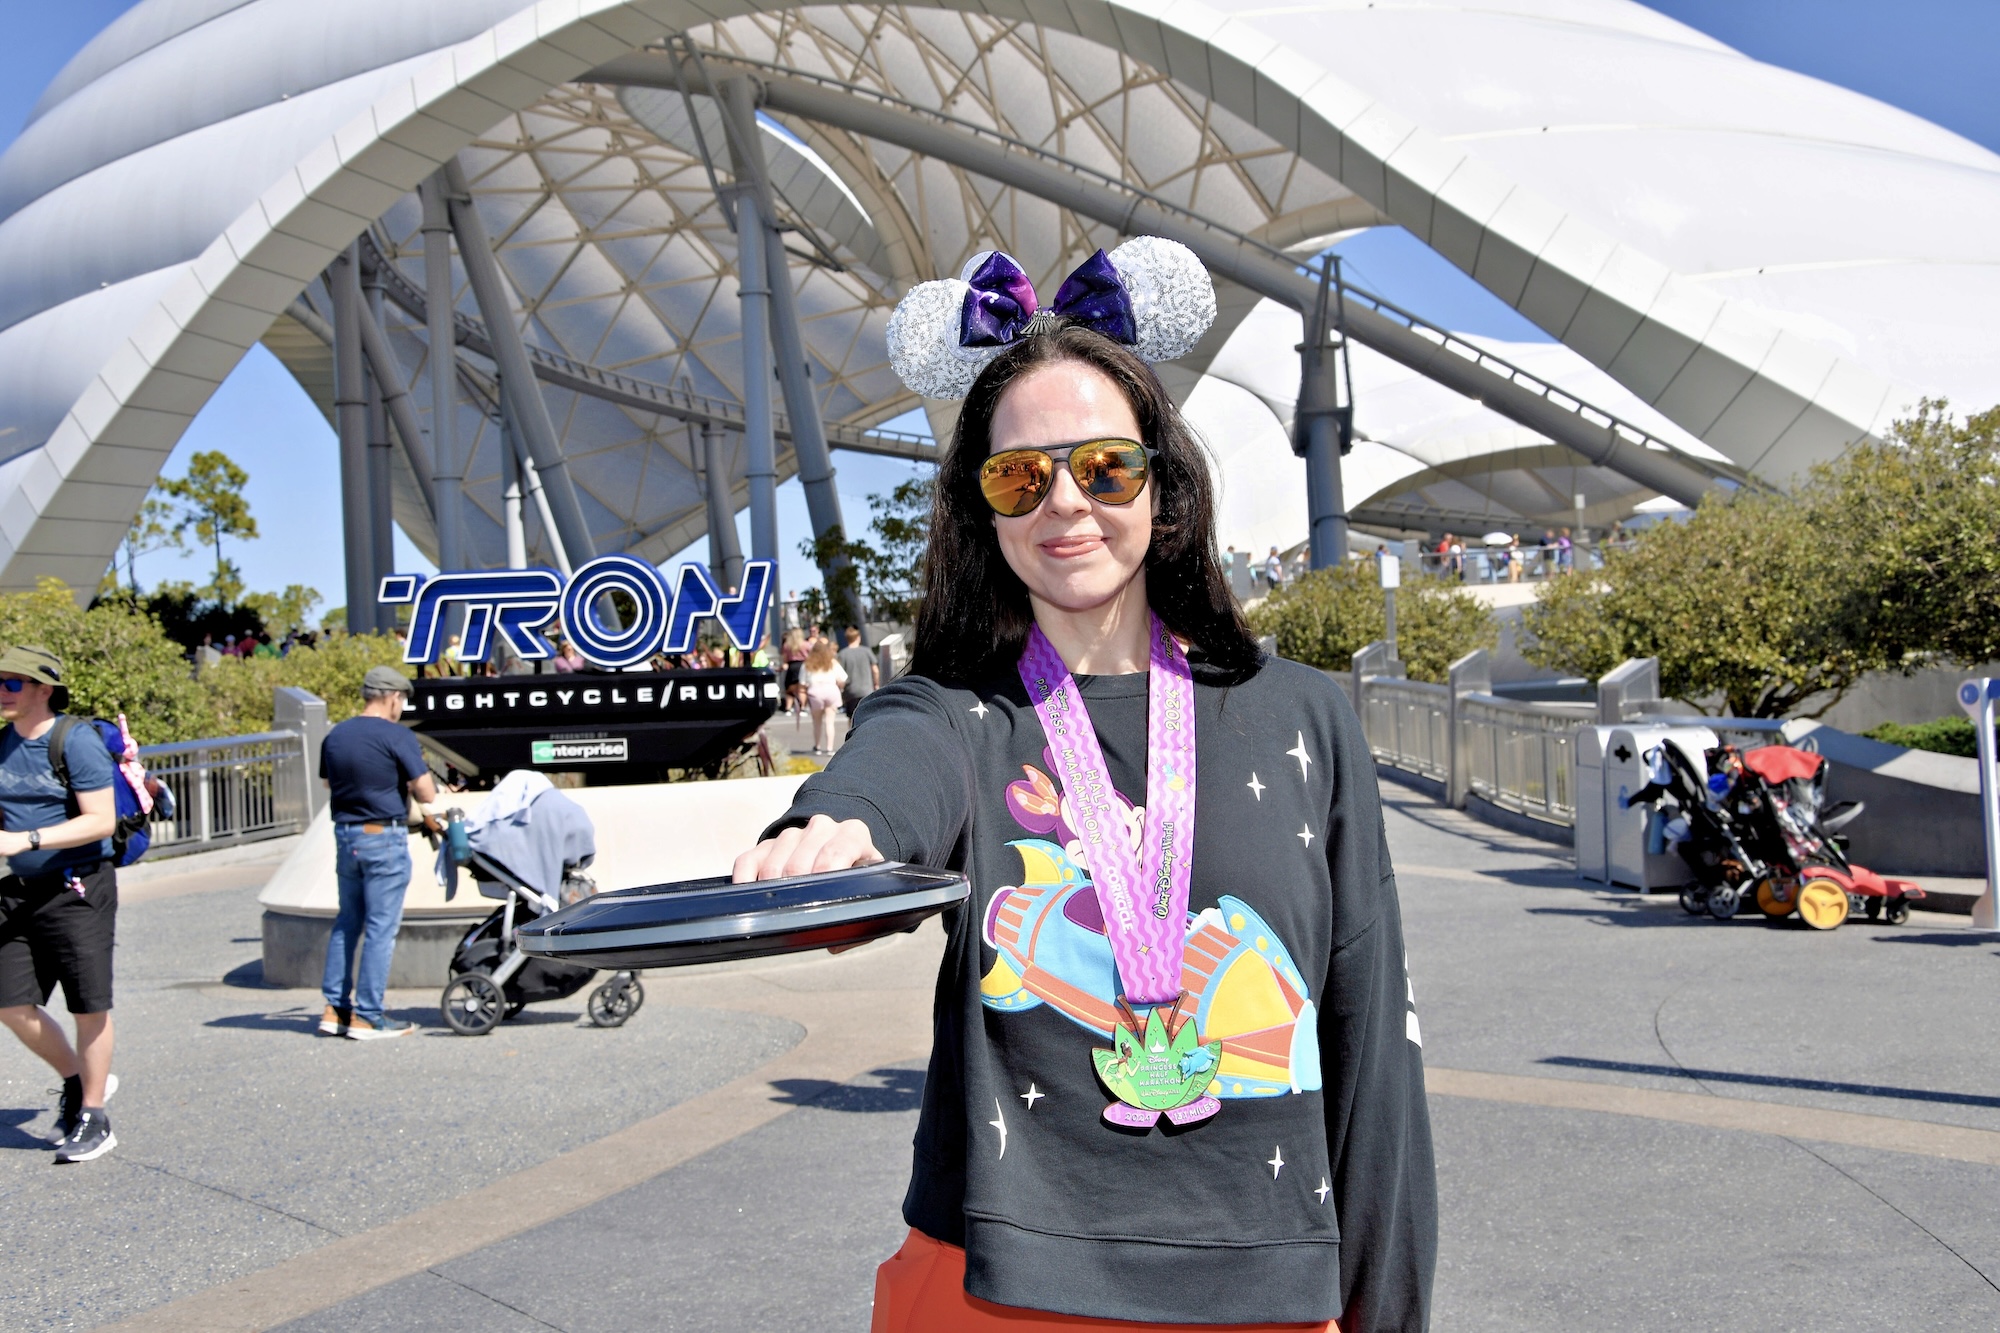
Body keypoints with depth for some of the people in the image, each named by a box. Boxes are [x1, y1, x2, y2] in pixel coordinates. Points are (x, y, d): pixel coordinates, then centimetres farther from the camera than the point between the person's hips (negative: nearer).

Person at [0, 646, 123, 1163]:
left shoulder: (77, 741, -13)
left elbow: (101, 821, -18)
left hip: (79, 889, -7)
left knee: (89, 1007, 1)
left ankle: (93, 1119, 14)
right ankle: (78, 1081, 29)